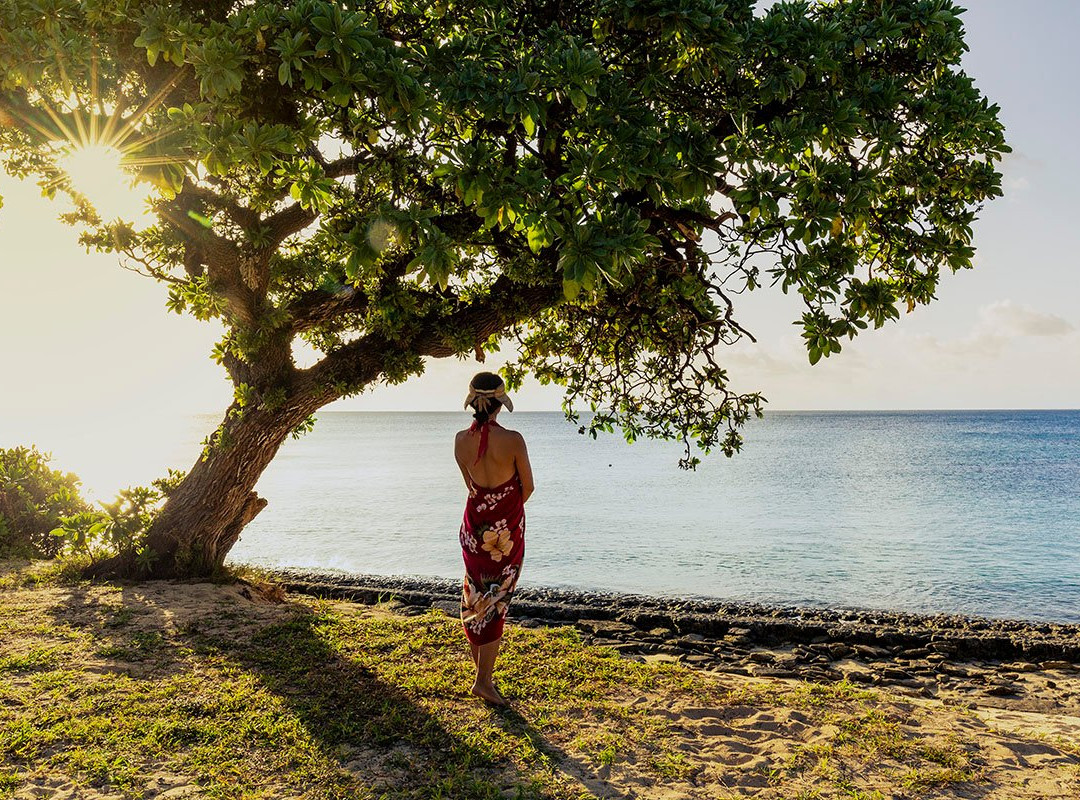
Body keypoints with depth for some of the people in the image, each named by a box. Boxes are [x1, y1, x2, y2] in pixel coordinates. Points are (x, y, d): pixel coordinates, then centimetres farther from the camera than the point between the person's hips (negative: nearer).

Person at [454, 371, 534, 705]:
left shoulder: (461, 440, -6)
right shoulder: (512, 440, -18)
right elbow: (528, 488, -6)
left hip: (474, 524, 4)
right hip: (508, 527, -4)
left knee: (474, 595, 18)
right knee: (496, 601, 5)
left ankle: (480, 664, 31)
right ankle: (484, 680, 10)